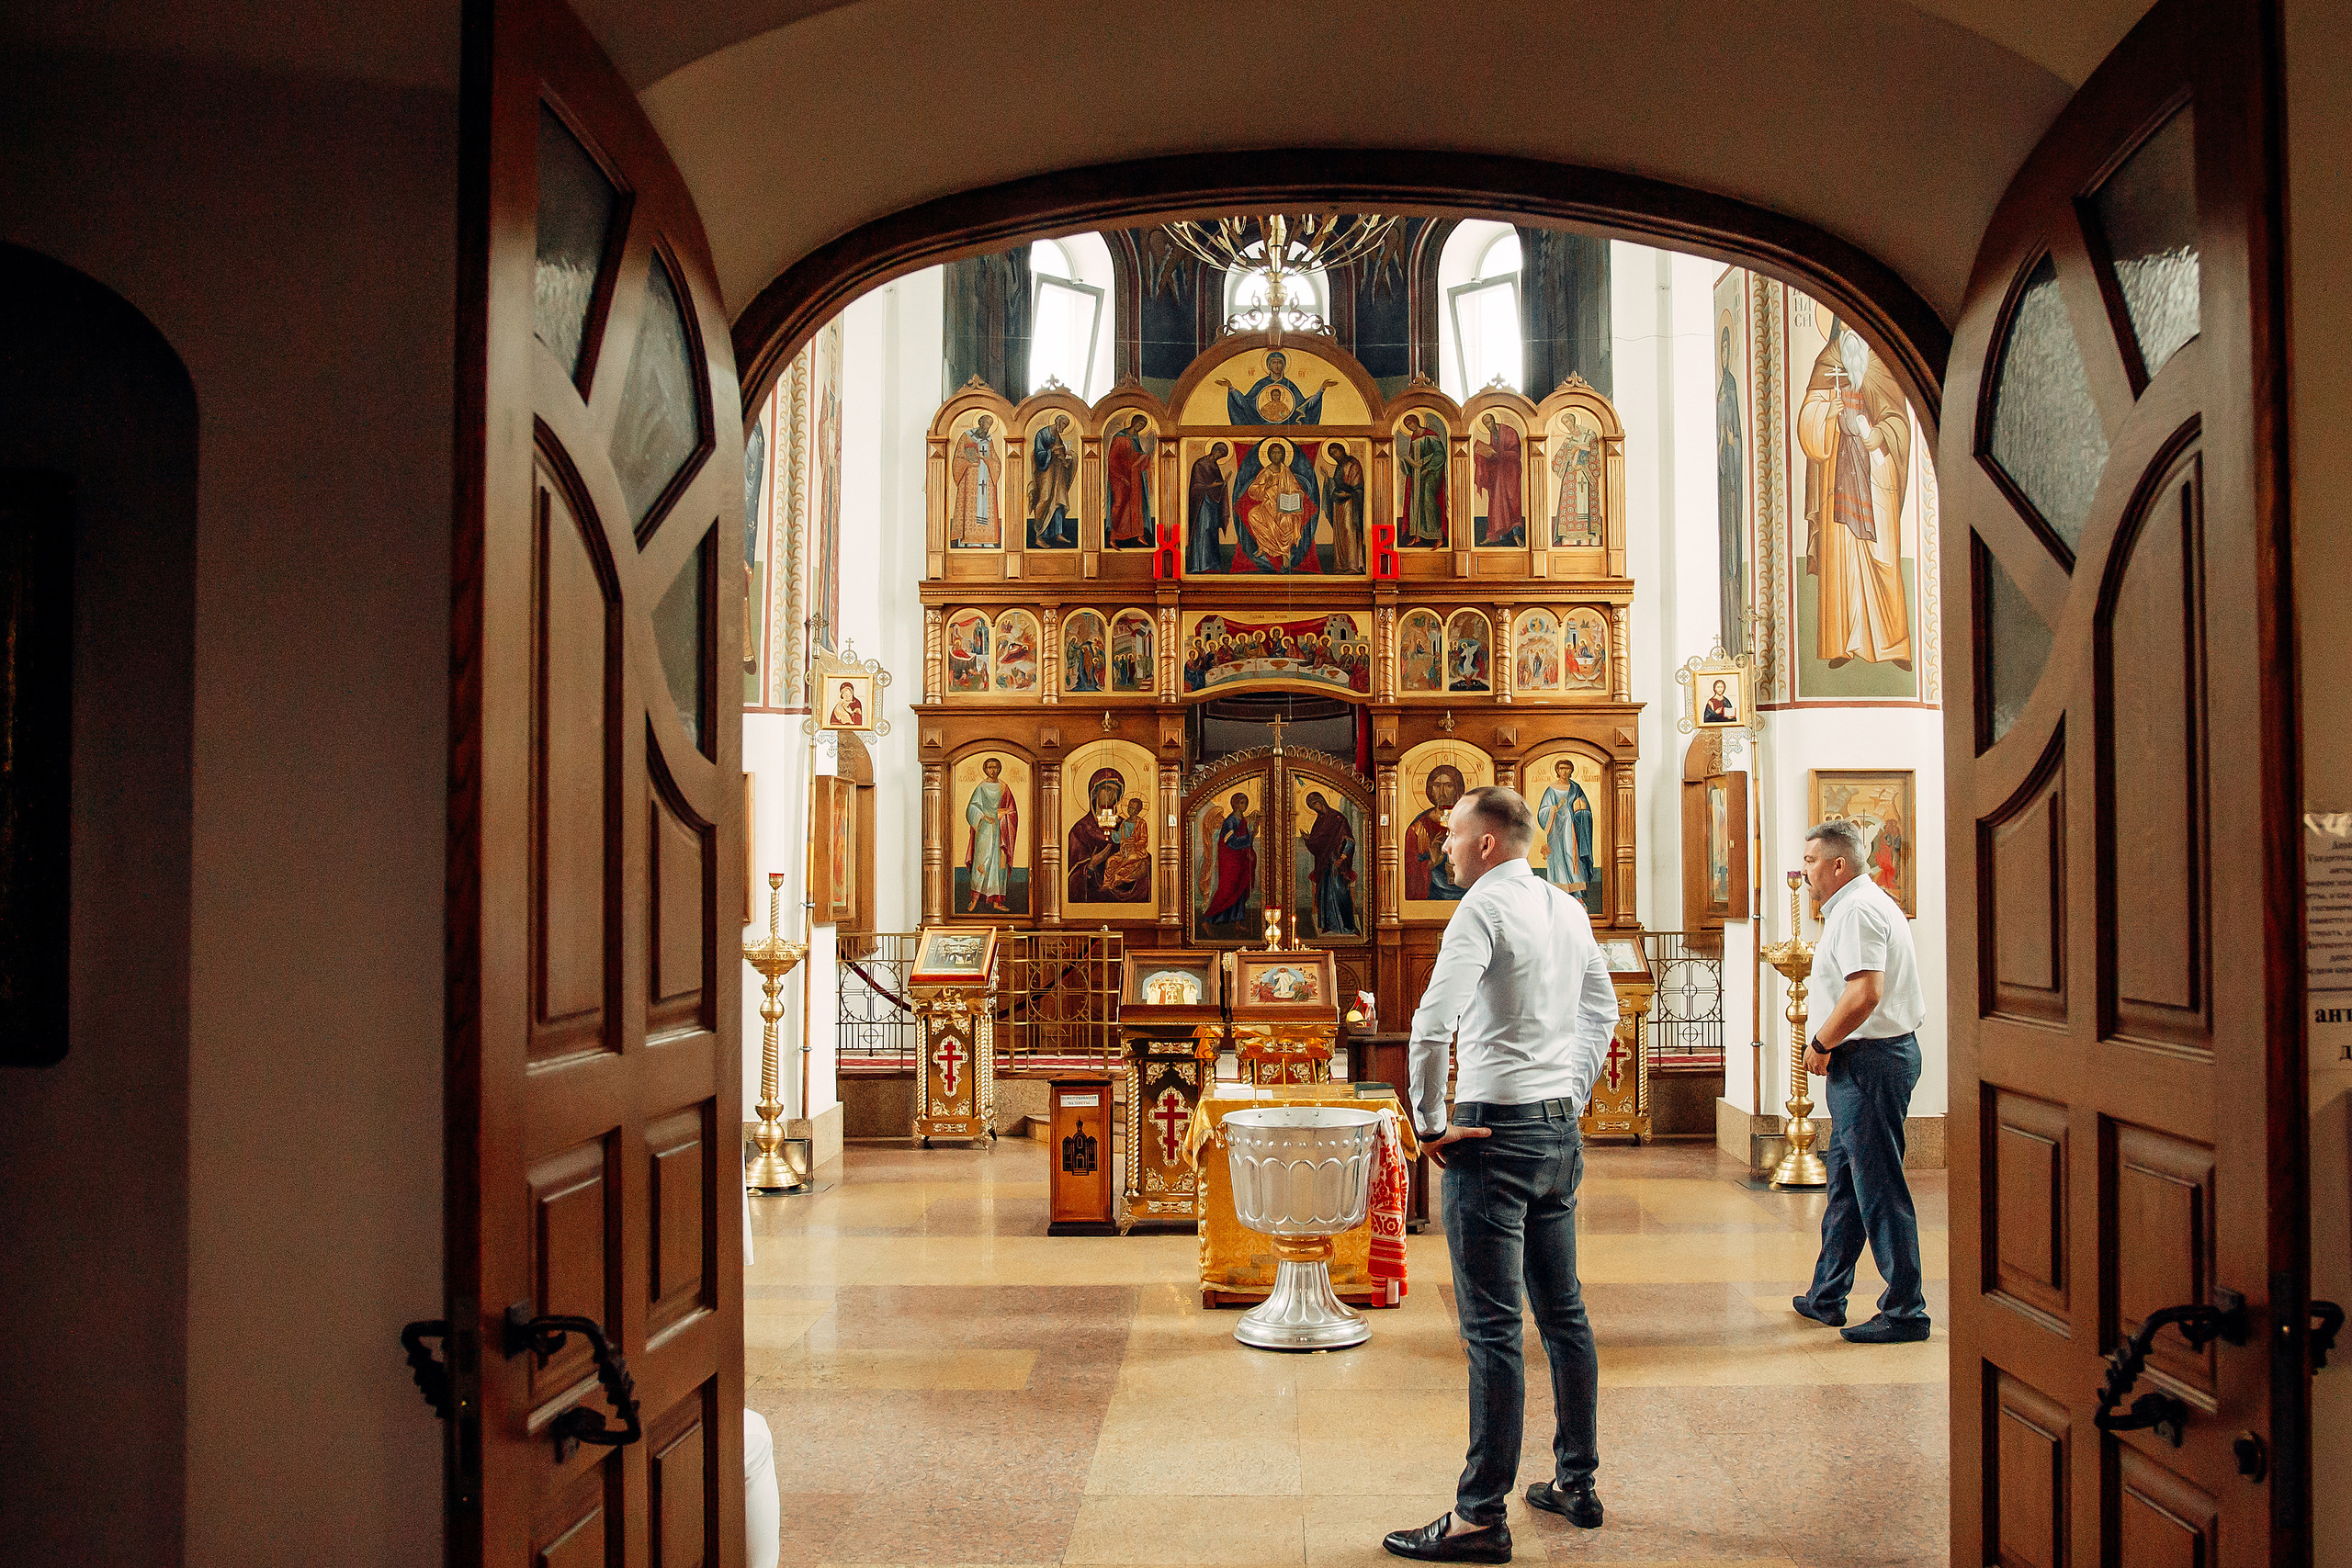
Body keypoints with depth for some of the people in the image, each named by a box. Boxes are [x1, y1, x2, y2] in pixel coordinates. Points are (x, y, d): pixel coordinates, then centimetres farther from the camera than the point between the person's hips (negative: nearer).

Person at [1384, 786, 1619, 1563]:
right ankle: (1576, 1484, 26)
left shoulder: (1485, 907, -14)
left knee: (1493, 1329, -5)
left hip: (1496, 1129, -9)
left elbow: (1432, 1024, -24)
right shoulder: (1568, 908, 12)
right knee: (1563, 1311, 16)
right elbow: (1602, 1009, 25)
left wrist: (1430, 1123, -14)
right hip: (1560, 1128, 9)